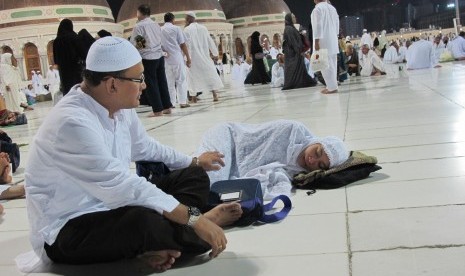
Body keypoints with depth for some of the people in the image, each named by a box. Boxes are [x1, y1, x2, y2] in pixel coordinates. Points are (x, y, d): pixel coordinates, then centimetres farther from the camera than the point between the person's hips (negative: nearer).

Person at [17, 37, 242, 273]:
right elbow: (123, 186, -34)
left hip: (110, 206, 9)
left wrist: (194, 162, 31)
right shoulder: (73, 123, -29)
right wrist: (194, 218, -33)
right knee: (146, 221, -39)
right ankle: (203, 221, -10)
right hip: (67, 230, -9)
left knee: (194, 177, 4)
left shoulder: (120, 108, -2)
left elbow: (145, 148, 18)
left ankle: (159, 241, -18)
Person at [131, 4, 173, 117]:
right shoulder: (156, 24, 9)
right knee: (162, 81, 13)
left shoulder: (138, 26, -9)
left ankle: (157, 110, 4)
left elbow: (133, 44, -8)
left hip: (148, 58, -6)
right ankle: (167, 107, 18)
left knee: (151, 83, 2)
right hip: (159, 56, 6)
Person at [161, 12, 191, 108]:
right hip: (177, 57, -3)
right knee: (181, 80, 4)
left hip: (166, 59, 3)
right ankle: (182, 102, 1)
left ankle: (171, 103, 9)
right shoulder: (176, 28, -1)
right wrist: (188, 58, 3)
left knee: (169, 82, 8)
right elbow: (183, 44, -2)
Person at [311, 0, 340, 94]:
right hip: (333, 40, 8)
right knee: (332, 64, 12)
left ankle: (332, 87, -9)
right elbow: (337, 24, 16)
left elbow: (318, 26, -15)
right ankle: (332, 85, 17)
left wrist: (316, 41, -15)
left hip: (324, 41, -8)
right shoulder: (332, 8, 13)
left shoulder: (317, 9, -10)